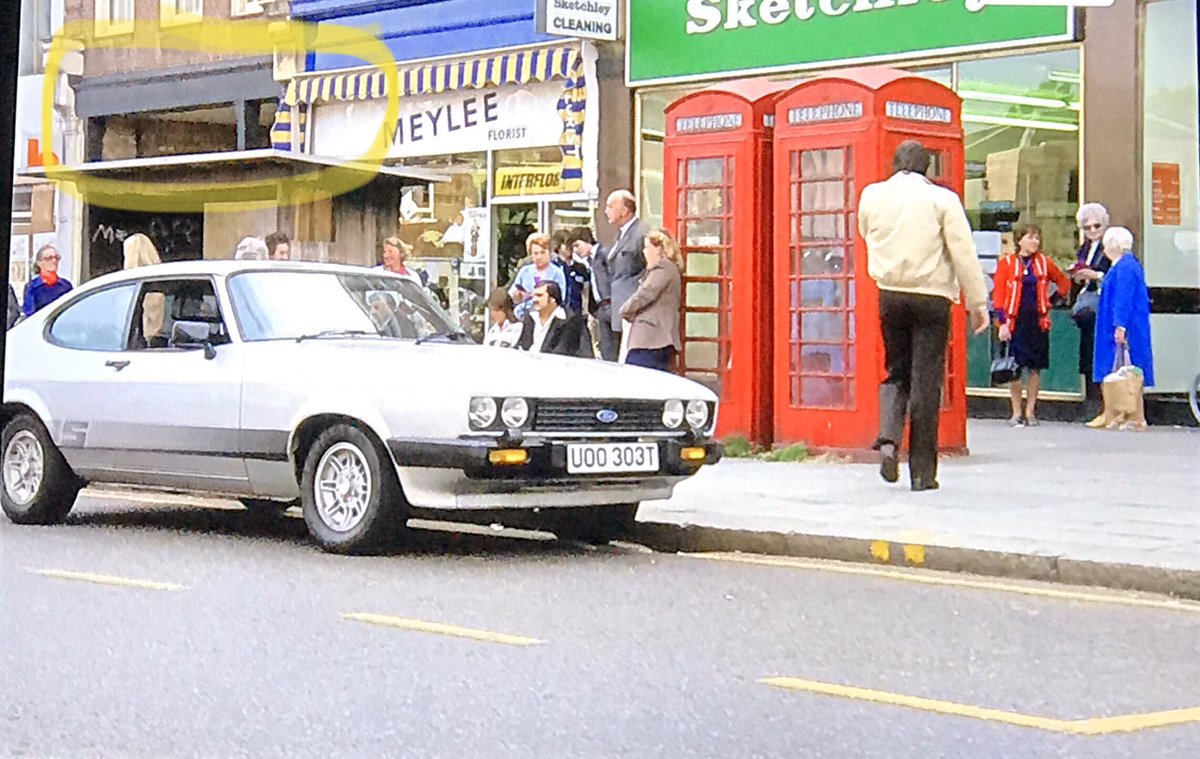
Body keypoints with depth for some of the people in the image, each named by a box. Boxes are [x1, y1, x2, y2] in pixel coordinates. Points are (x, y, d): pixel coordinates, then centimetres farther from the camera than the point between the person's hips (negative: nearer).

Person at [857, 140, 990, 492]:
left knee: (895, 373, 17)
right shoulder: (942, 199, -6)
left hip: (889, 296, 3)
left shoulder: (871, 196, 4)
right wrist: (978, 302, -2)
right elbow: (964, 253, -7)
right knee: (926, 382, 1)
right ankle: (922, 470, 4)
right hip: (931, 296, -3)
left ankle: (888, 438, -8)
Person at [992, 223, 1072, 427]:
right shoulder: (1006, 263, 0)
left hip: (1038, 321, 2)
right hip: (1015, 322, -2)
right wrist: (1002, 323, -10)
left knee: (1035, 368, 4)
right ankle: (1016, 413, 8)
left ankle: (1030, 411, 12)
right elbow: (999, 295, -3)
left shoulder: (1044, 262, 7)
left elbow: (1063, 281, 22)